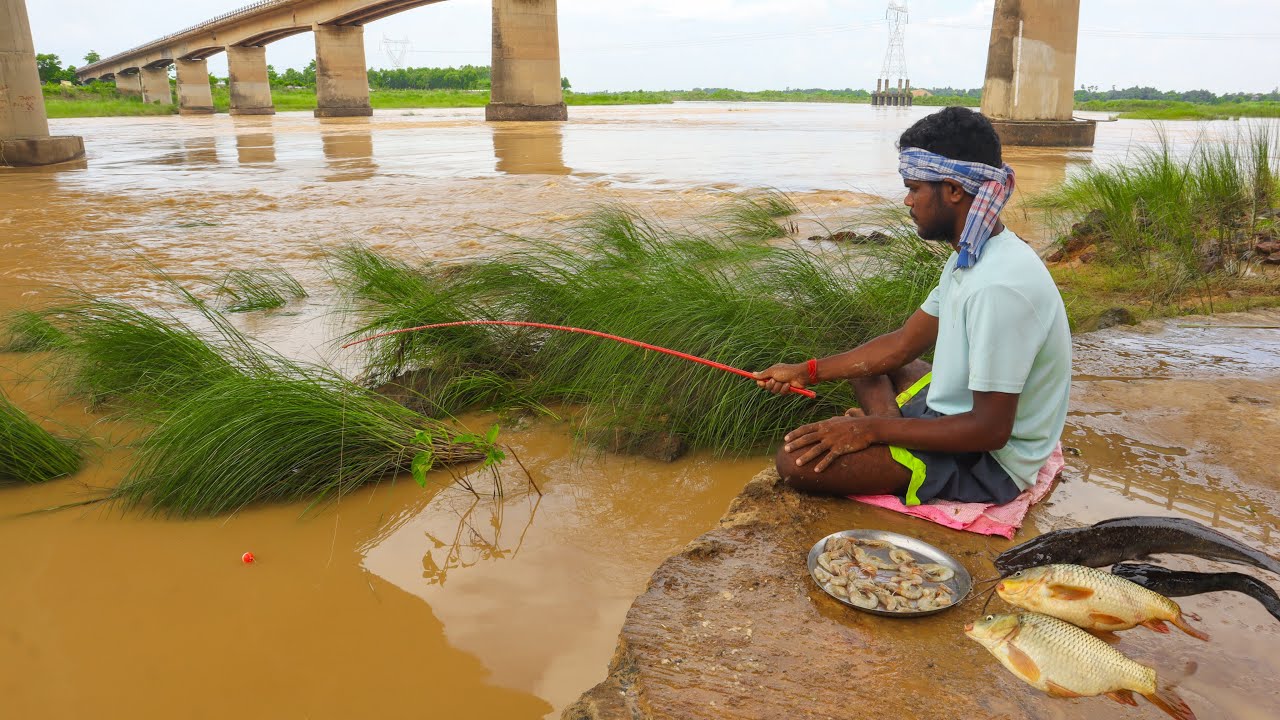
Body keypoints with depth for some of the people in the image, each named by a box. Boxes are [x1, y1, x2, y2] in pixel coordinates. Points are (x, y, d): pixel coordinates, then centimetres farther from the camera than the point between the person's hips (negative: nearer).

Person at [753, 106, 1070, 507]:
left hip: (988, 459, -10)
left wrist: (874, 428, -21)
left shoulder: (999, 286, -29)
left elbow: (990, 429, -27)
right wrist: (807, 372, 12)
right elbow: (903, 344, 12)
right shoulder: (973, 258, 4)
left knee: (796, 459, -23)